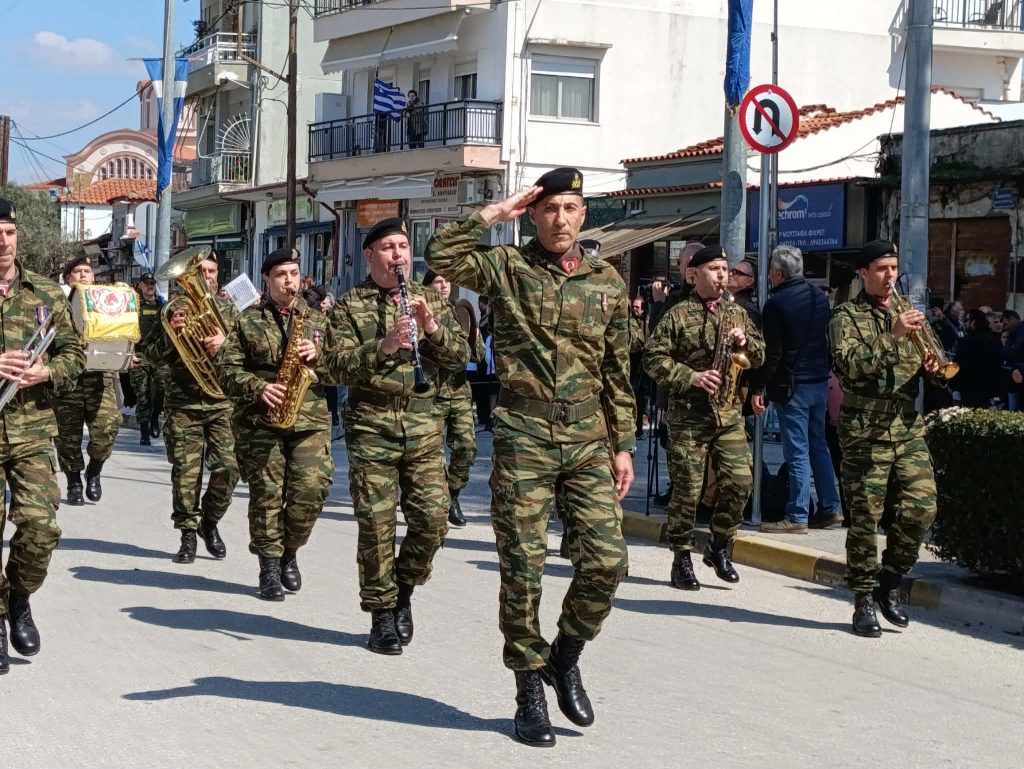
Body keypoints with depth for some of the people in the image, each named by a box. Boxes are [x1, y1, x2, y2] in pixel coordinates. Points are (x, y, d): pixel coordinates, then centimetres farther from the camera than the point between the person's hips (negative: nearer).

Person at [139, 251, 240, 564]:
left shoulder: (229, 307, 11)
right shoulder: (174, 308, 7)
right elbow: (152, 355, 3)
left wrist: (225, 341, -18)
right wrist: (170, 331, -14)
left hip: (223, 400, 1)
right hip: (183, 402, -1)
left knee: (228, 468, -8)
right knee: (186, 471, -2)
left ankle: (210, 521, 15)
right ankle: (188, 534, 9)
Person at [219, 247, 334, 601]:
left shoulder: (317, 320, 15)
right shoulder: (247, 321, 7)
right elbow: (228, 370, 1)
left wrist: (317, 357, -8)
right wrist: (258, 388, -14)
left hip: (310, 419, 2)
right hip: (261, 419, -1)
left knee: (311, 489, -8)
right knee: (266, 492, -2)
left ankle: (289, 553, 15)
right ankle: (270, 568, 8)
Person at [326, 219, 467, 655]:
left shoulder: (431, 301, 14)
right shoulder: (350, 305, 5)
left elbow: (460, 357, 6)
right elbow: (339, 366, -7)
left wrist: (432, 328, -12)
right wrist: (383, 347, -23)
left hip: (423, 425, 3)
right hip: (371, 424, -2)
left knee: (433, 517, -4)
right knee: (376, 523, -3)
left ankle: (403, 589, 20)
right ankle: (382, 615, 10)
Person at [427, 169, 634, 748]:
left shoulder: (608, 281, 11)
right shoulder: (508, 267, 2)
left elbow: (618, 374, 13)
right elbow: (442, 258, -16)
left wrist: (624, 445, 10)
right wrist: (495, 214, -9)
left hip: (589, 442, 3)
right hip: (524, 439, -3)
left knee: (606, 561, -4)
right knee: (523, 568, 0)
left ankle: (566, 656, 22)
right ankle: (530, 689, 14)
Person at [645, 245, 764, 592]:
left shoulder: (738, 314, 14)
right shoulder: (677, 315, -1)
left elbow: (760, 357, 19)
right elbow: (654, 358, -6)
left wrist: (746, 343, -3)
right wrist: (691, 377, -17)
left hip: (729, 413, 4)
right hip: (688, 414, -4)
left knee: (739, 481, -6)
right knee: (687, 489, -1)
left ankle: (719, 548, 13)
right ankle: (681, 560, 10)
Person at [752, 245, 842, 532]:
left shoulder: (776, 303, -13)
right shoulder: (820, 296, 9)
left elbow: (772, 352, -15)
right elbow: (829, 339, 14)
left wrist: (759, 389, -10)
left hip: (792, 385, -7)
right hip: (820, 380, 7)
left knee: (797, 451, -5)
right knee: (818, 445, 15)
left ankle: (797, 516, -2)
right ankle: (830, 509, 18)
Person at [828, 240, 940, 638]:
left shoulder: (906, 314, 18)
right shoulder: (848, 316, -1)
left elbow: (921, 363, 22)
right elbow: (849, 367, -17)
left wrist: (930, 367, -2)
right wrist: (892, 335, -25)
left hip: (908, 428, 5)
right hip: (865, 431, -5)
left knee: (922, 507, -5)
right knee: (865, 518, -3)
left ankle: (889, 584, 14)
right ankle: (864, 601, 7)